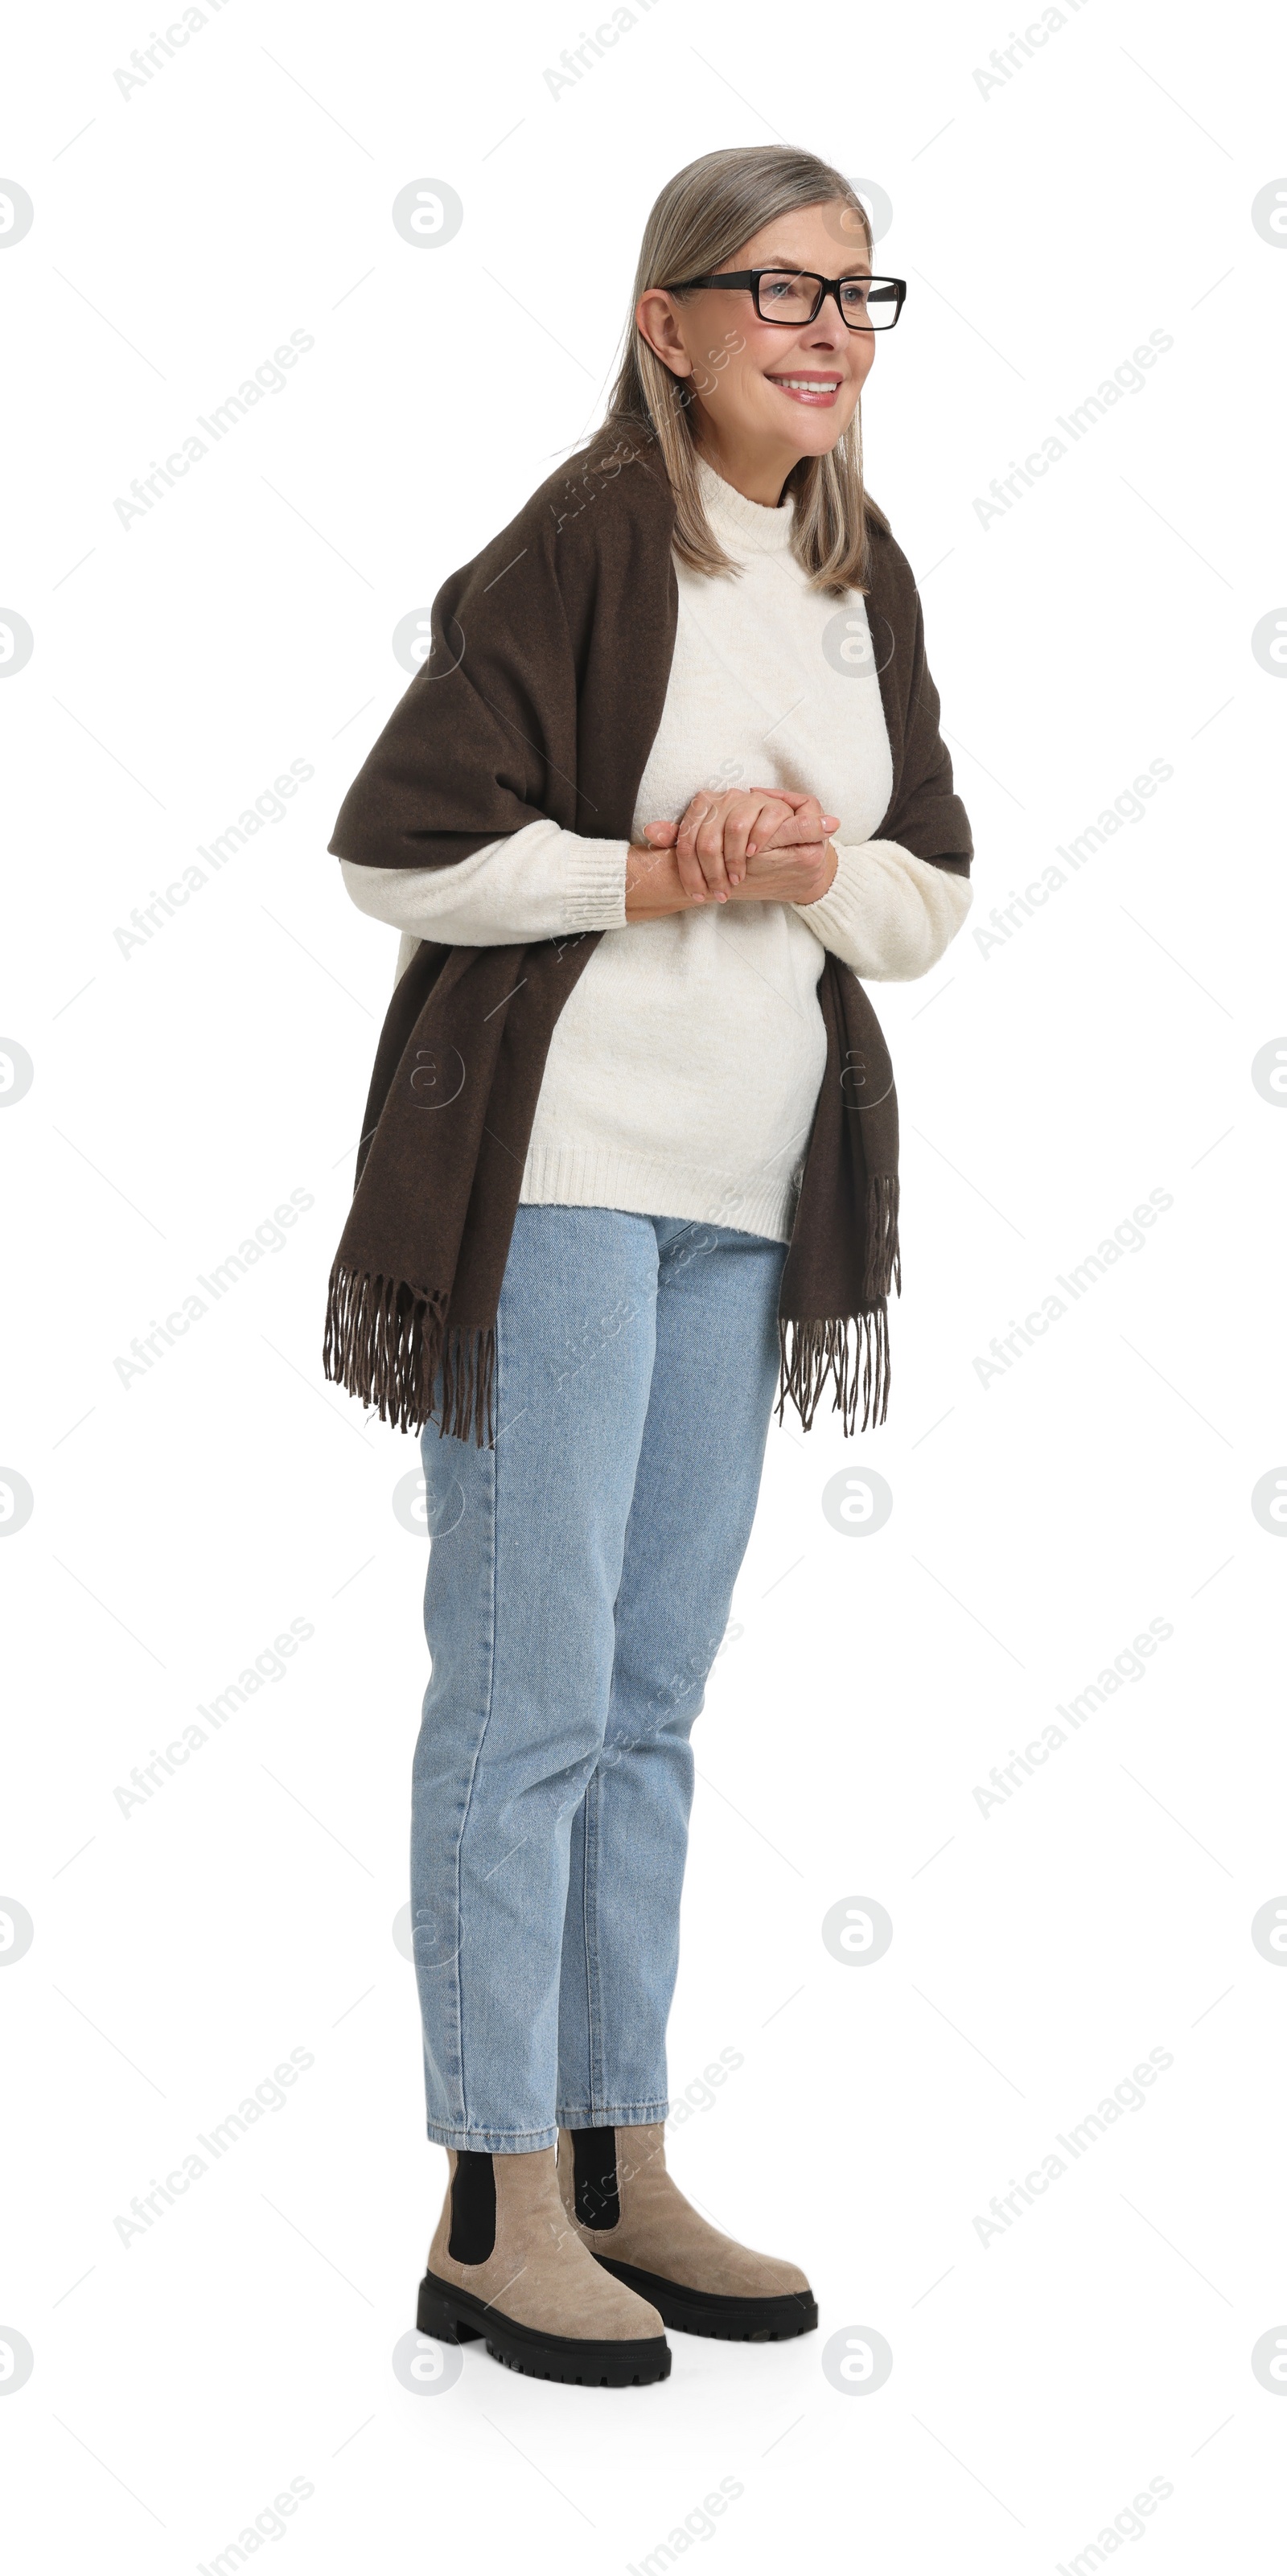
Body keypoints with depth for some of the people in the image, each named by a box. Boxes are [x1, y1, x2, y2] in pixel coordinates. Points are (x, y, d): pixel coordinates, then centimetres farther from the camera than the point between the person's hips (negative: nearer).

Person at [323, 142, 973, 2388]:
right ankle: (494, 2214, 5)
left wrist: (815, 865, -8)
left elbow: (935, 908, 12)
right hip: (555, 1173, -7)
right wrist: (666, 870, -14)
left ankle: (621, 2172, 21)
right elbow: (395, 846, -13)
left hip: (741, 1201, 7)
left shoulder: (866, 580, 11)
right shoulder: (589, 540, -10)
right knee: (530, 1695, -4)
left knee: (651, 1701, 12)